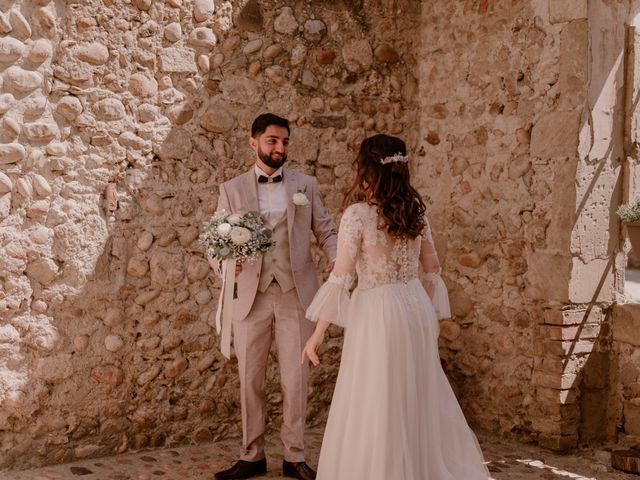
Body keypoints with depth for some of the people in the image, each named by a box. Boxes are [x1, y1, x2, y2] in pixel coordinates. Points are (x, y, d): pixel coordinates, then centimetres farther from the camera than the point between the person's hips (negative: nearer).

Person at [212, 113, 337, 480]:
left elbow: (326, 232, 7)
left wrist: (336, 260, -13)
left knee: (296, 379, 2)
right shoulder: (232, 190, 7)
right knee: (250, 380, 7)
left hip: (296, 295, 0)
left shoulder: (306, 185, 8)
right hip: (251, 296, 0)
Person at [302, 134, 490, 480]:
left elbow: (341, 277, -16)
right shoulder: (415, 210, 4)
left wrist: (318, 332, -11)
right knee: (420, 400, 18)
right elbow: (432, 268, 11)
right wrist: (431, 315, 23)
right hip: (416, 306, 6)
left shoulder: (358, 214, -13)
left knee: (375, 407, 6)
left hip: (378, 313, -6)